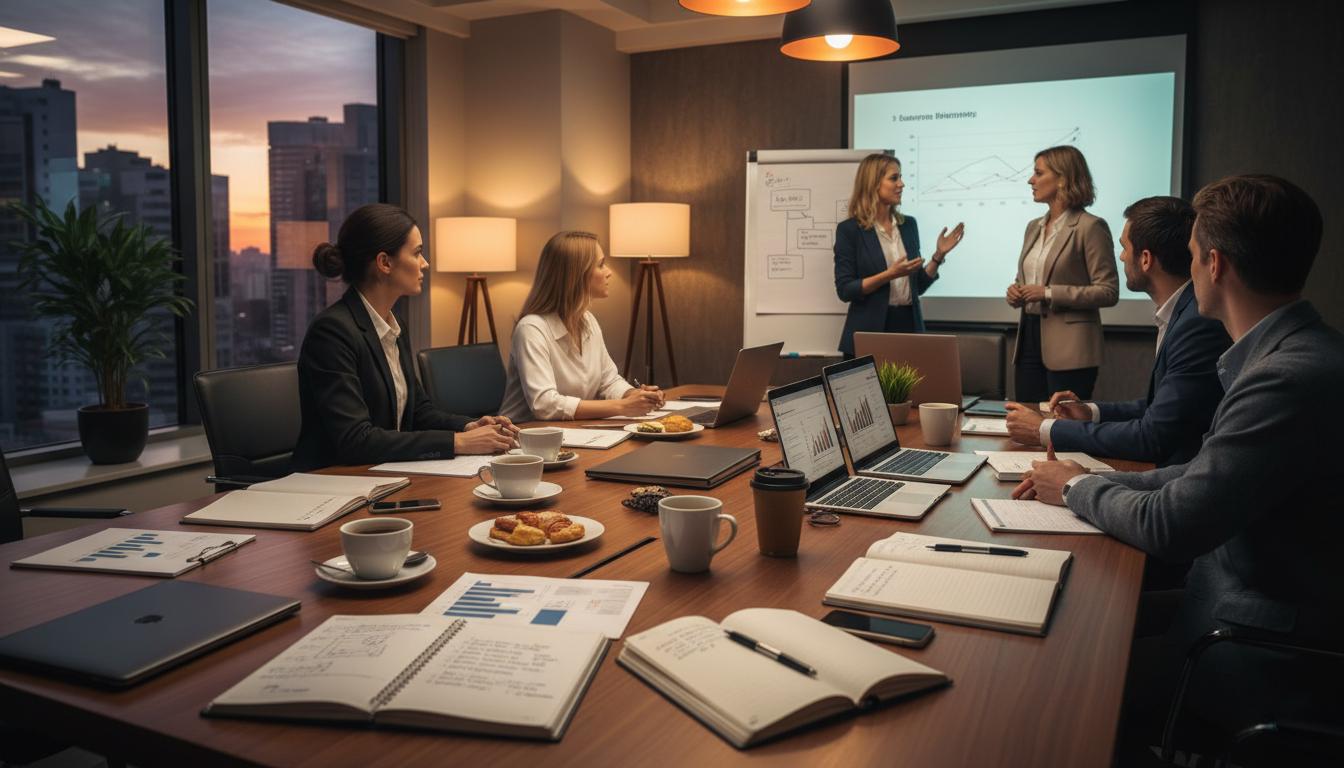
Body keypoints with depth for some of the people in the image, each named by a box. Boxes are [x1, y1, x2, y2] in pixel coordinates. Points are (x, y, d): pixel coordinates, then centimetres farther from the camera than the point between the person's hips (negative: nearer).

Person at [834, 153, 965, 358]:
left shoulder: (908, 225, 9)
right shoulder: (849, 229, -7)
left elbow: (917, 285, 12)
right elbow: (845, 290, -11)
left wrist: (938, 255, -1)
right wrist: (889, 275, -20)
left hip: (909, 325, 5)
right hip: (869, 332, -5)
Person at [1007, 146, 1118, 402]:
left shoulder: (1090, 227, -8)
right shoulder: (1034, 227, 14)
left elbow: (1108, 292, -12)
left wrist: (1050, 294, -18)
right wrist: (1016, 293, 1)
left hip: (1068, 350, -7)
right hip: (1030, 339, 7)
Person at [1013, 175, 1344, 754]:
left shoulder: (1290, 377, -28)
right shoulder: (1292, 354, 3)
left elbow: (1170, 526, -24)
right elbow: (1203, 476, 8)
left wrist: (1078, 488, -6)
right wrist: (1090, 483, 0)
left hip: (1266, 659, -8)